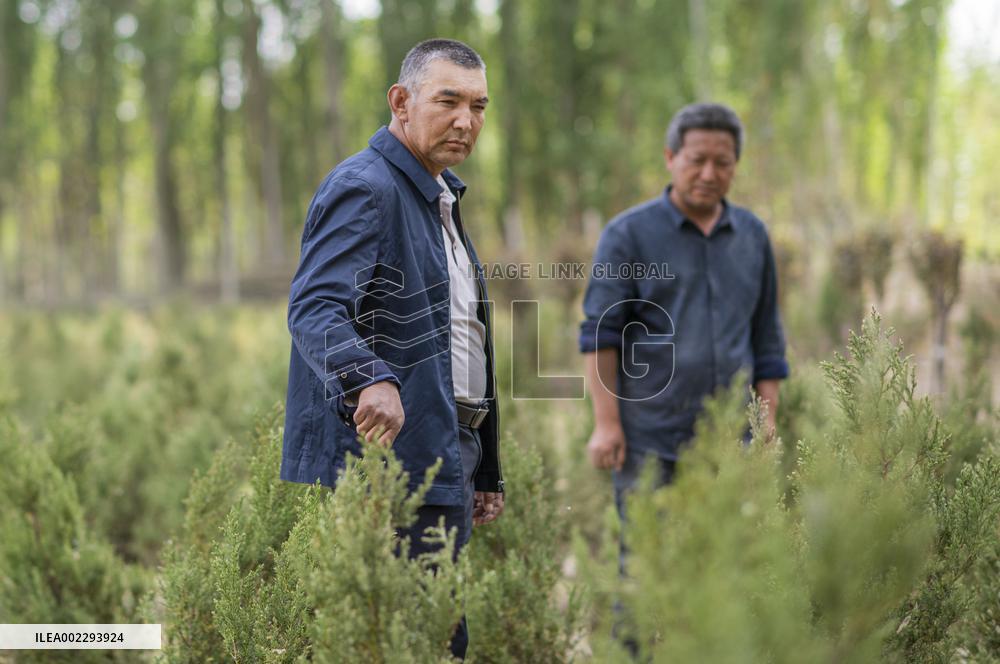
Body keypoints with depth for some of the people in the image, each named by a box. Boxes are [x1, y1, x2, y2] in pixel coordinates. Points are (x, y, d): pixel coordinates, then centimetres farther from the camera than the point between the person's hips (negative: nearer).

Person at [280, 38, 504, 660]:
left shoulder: (440, 196, 21)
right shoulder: (363, 188, -11)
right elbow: (315, 309, -26)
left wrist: (483, 472, 25)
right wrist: (371, 380, -46)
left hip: (442, 460, 10)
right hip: (383, 461, -10)